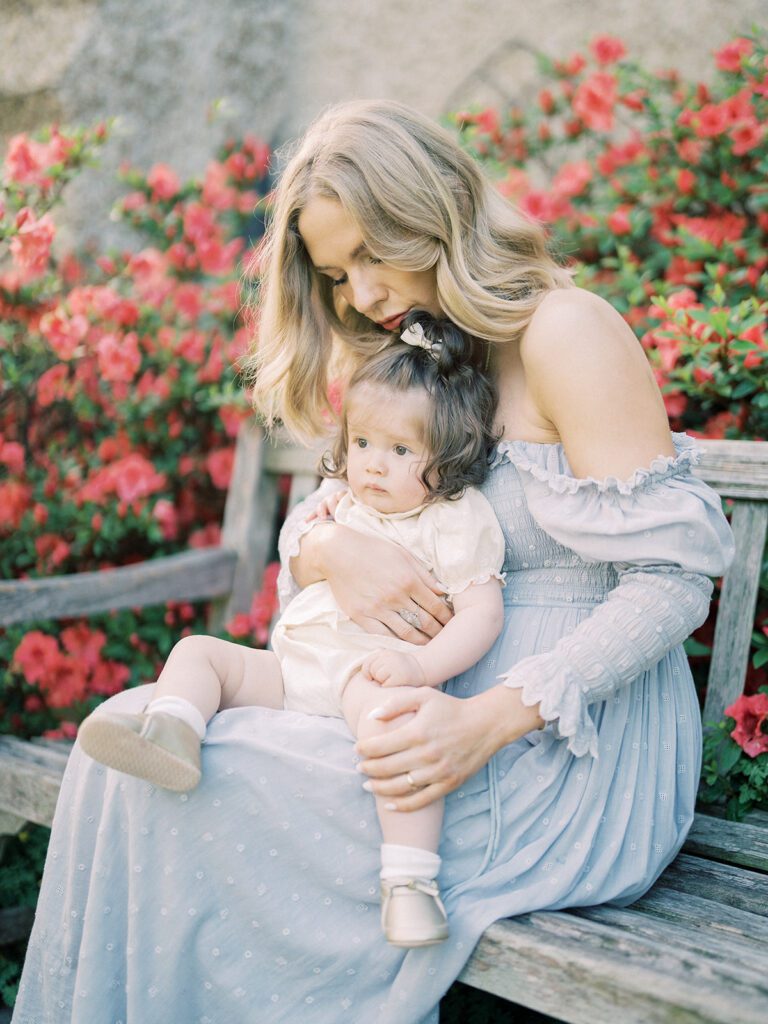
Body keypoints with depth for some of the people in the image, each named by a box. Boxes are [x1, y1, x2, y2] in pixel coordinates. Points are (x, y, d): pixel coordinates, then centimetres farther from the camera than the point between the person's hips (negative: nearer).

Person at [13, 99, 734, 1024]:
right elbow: (310, 518, 11)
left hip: (574, 758, -8)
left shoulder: (564, 331, -11)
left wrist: (489, 722, -26)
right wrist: (327, 548, -15)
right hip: (469, 715, 8)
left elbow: (673, 580, -16)